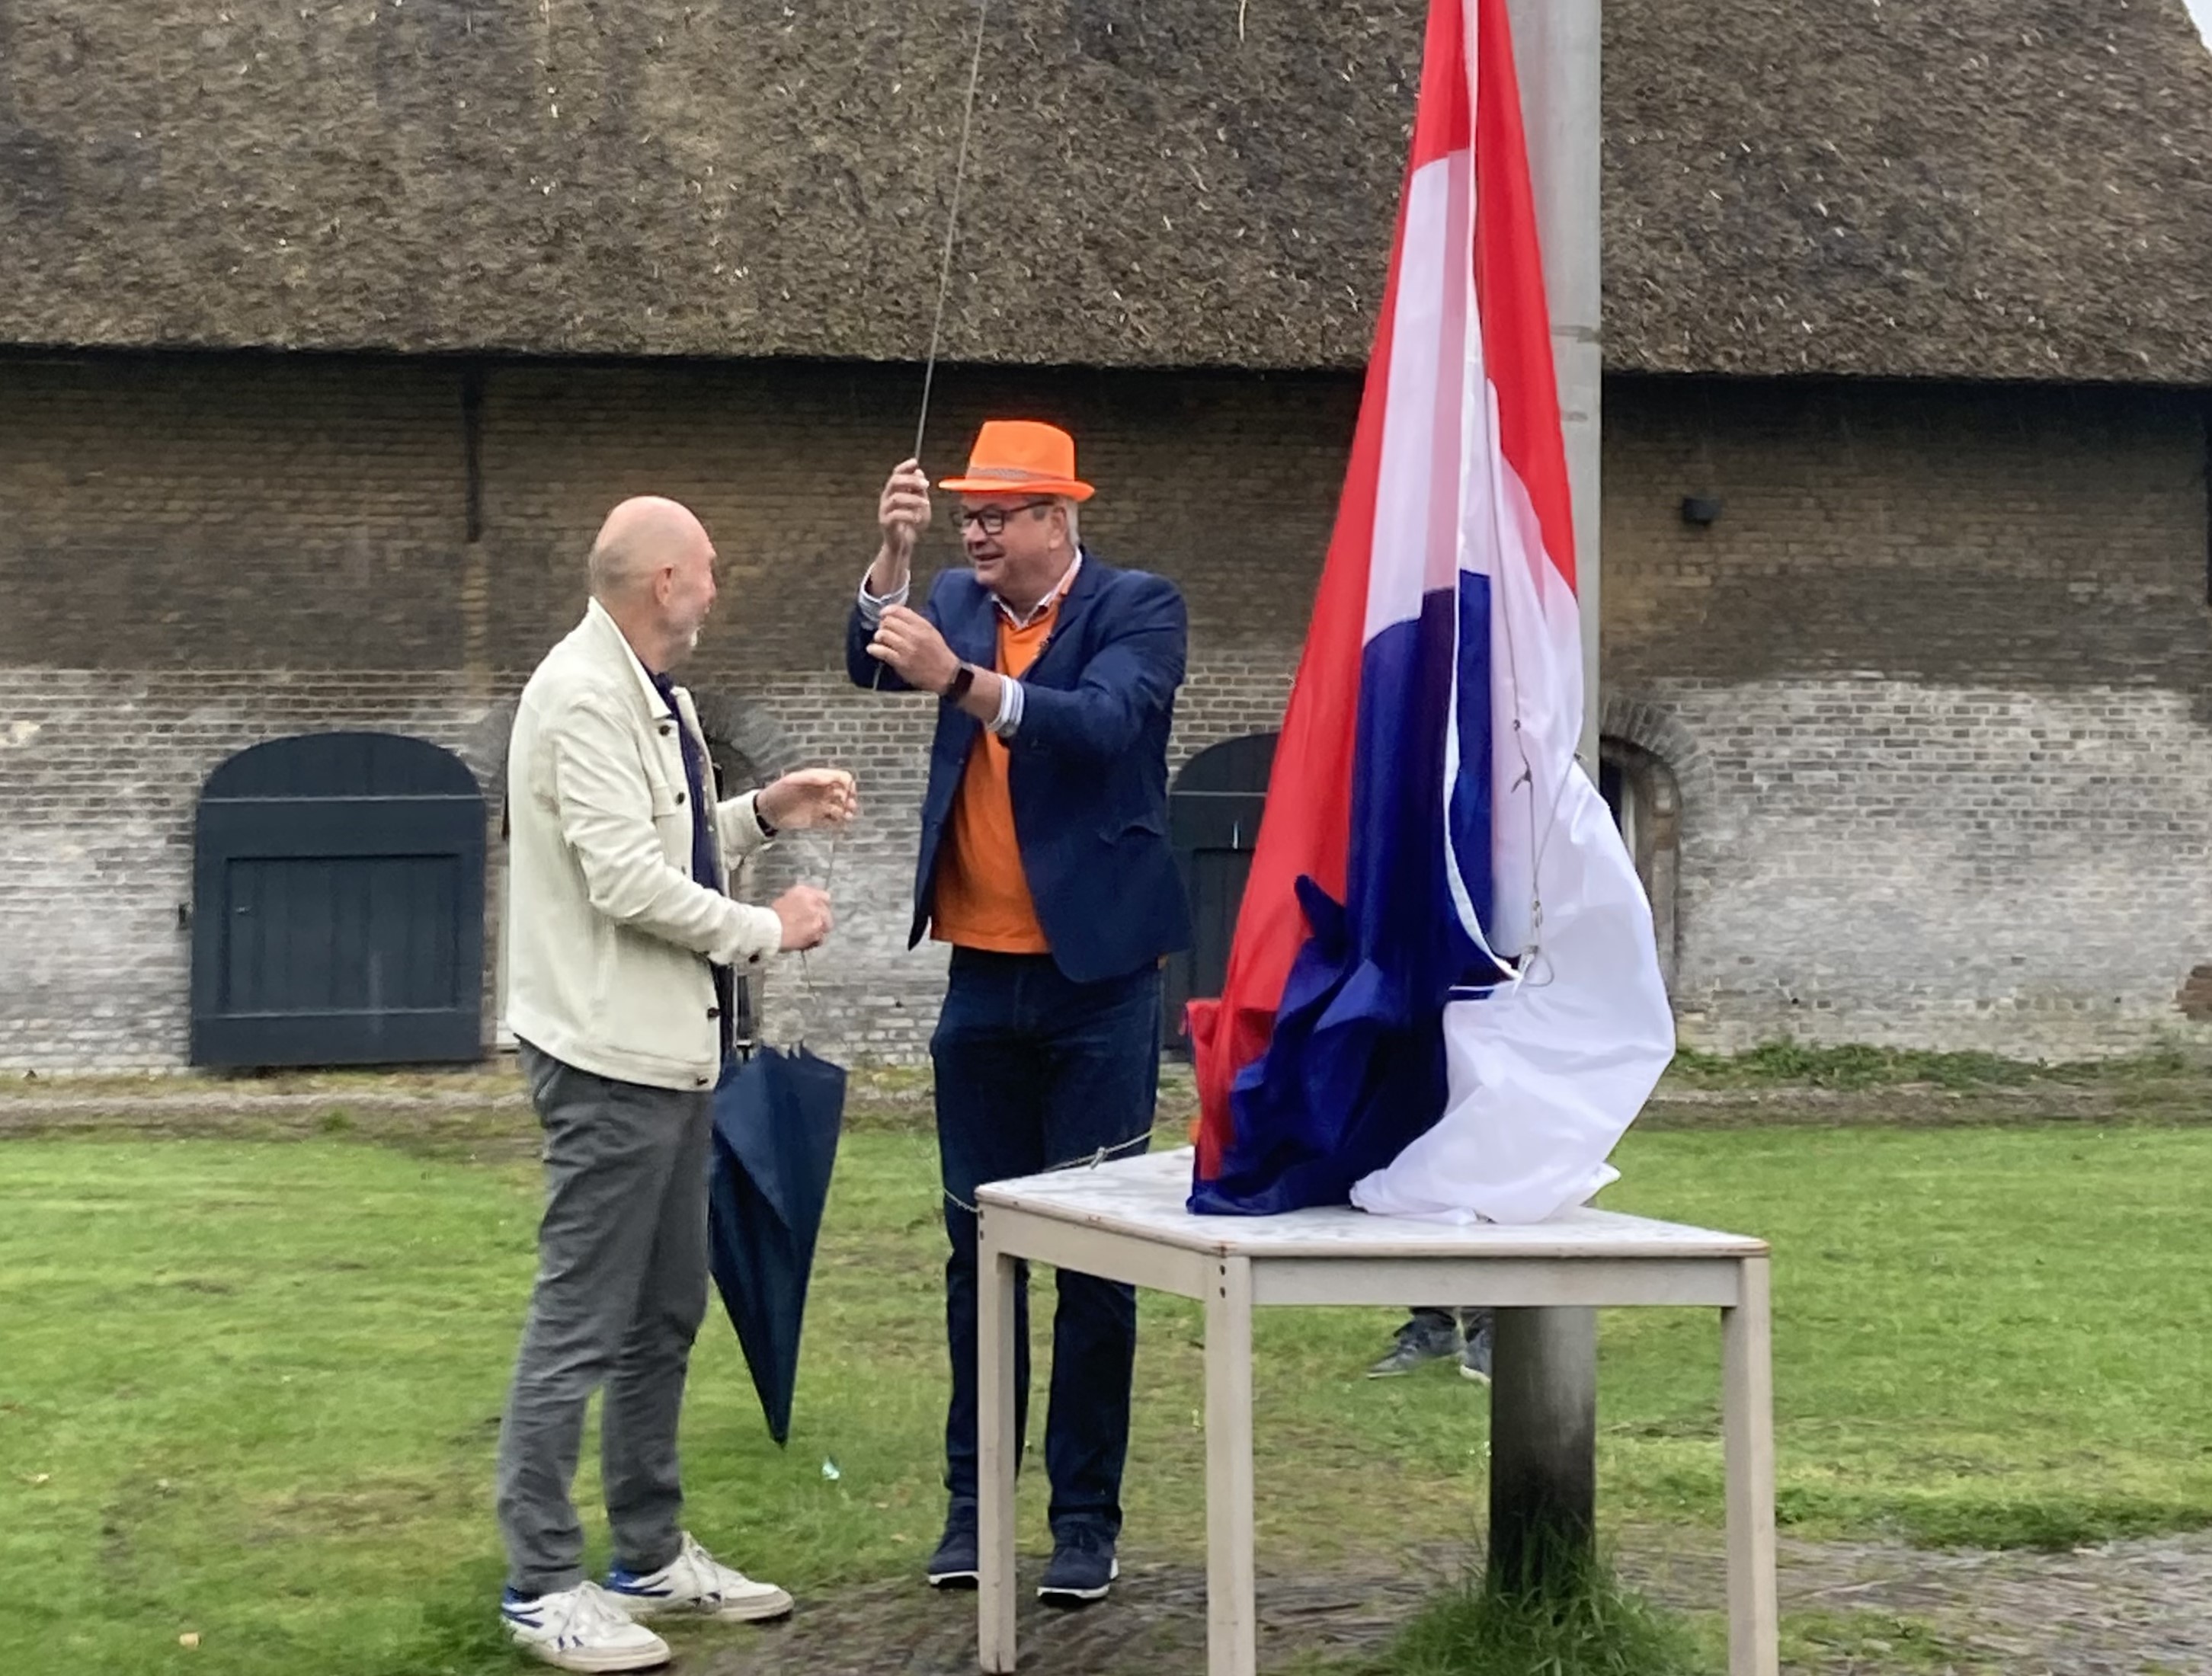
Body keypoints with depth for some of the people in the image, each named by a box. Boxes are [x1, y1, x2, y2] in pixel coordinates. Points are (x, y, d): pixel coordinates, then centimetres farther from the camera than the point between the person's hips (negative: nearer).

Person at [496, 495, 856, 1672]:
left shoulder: (648, 692, 14)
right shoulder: (585, 695, -17)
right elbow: (629, 881, -22)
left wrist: (761, 813, 10)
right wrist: (768, 931, -11)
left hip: (668, 1046, 10)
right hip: (609, 1053, -10)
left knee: (665, 1318, 16)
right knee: (581, 1327, -5)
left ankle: (652, 1555, 26)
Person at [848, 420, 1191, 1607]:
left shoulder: (1138, 608, -6)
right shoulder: (960, 605, 7)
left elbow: (1106, 723, -25)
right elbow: (872, 664, -11)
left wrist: (964, 678, -36)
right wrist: (893, 555, -25)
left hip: (1096, 979, -4)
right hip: (981, 977, 4)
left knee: (1095, 1254, 1)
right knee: (976, 1246, 9)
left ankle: (1085, 1515, 8)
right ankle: (971, 1499, 18)